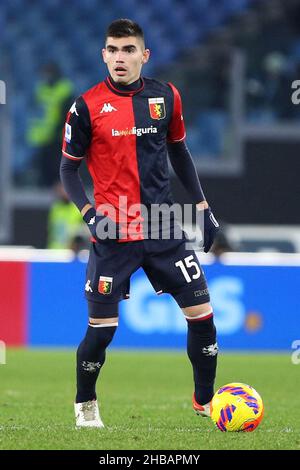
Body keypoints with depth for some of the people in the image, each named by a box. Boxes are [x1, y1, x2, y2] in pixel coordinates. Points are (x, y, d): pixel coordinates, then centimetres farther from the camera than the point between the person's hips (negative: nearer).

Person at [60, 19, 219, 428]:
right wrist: (89, 213, -14)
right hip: (113, 232, -3)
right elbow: (68, 168, 0)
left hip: (164, 231, 3)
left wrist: (202, 206, 13)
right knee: (102, 328, -4)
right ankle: (85, 404, 21)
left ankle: (205, 401, 19)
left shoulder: (165, 97, 3)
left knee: (202, 313, 1)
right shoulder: (87, 107, -6)